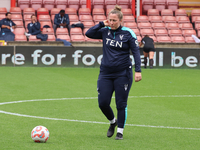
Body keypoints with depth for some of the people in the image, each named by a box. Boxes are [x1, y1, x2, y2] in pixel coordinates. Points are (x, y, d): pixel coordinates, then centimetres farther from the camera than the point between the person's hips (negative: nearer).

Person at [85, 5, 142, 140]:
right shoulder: (105, 31, 4)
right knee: (103, 103, -1)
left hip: (123, 73, -3)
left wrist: (138, 70, -14)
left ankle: (120, 131, 14)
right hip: (105, 73, 3)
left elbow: (136, 52, -6)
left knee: (121, 104, 1)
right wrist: (102, 24, -8)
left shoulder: (128, 33, -5)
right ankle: (113, 121, 28)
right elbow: (89, 34, -2)